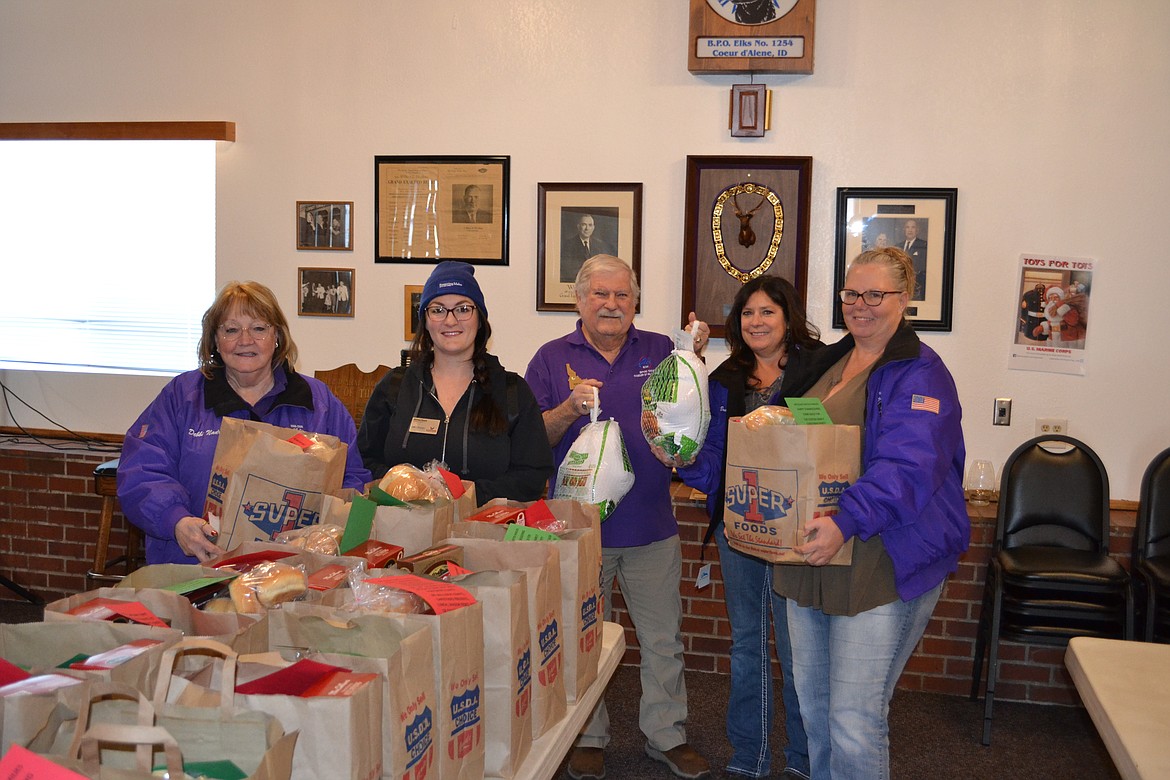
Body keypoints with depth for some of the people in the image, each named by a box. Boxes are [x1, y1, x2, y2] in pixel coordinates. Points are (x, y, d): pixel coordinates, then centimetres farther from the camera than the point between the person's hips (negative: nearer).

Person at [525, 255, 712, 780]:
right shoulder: (553, 358, 1)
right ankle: (588, 738, 27)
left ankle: (667, 736, 26)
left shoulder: (660, 351, 5)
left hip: (651, 526, 1)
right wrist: (570, 409, -19)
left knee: (663, 639, 10)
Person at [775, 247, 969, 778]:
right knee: (812, 705, 18)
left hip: (882, 565, -8)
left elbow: (908, 468, -25)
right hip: (810, 557, 8)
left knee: (855, 722, -6)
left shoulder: (919, 375, -11)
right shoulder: (828, 363, 15)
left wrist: (846, 521, -38)